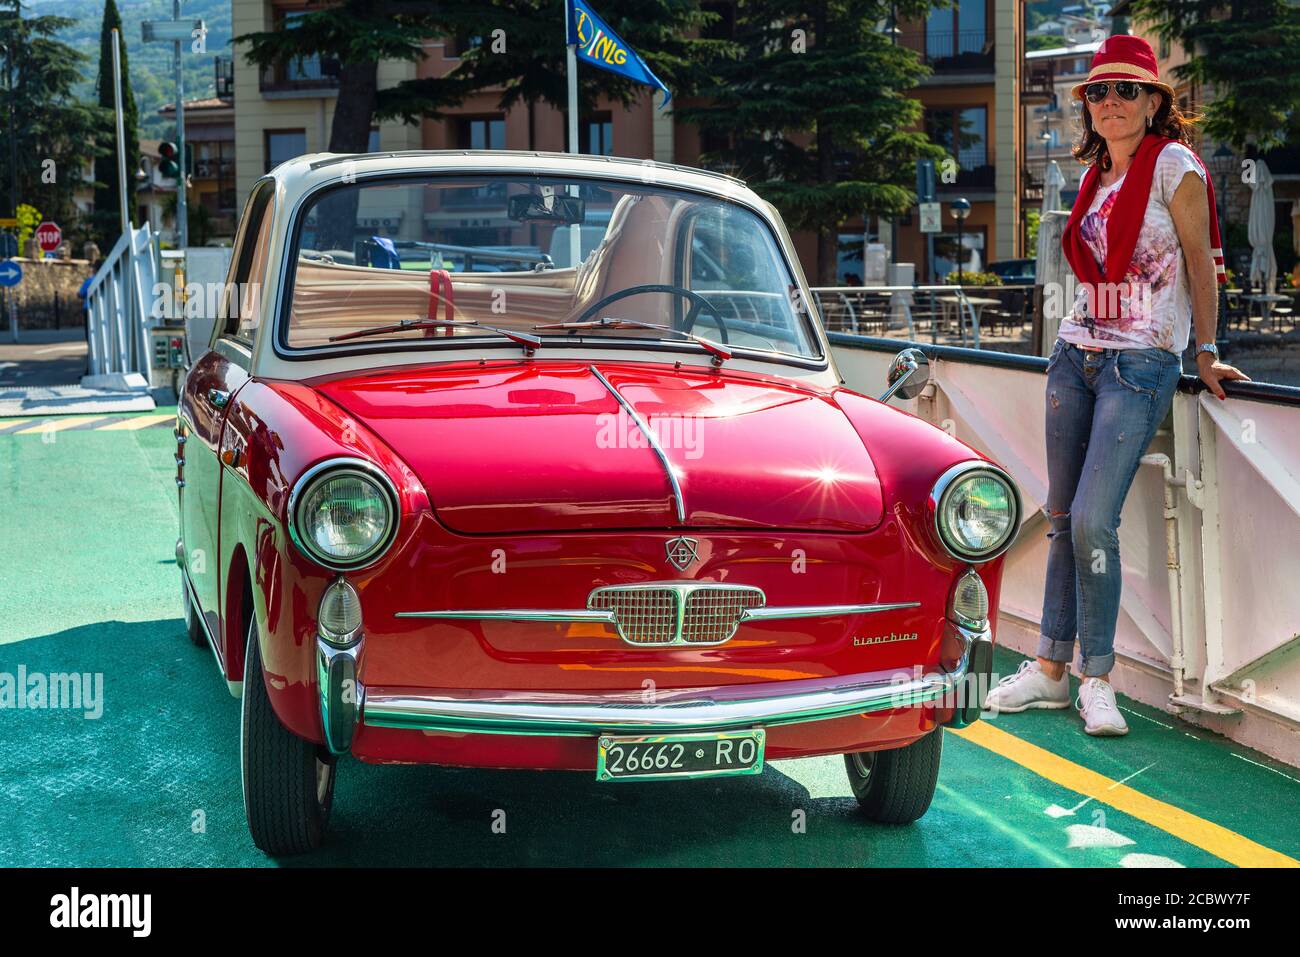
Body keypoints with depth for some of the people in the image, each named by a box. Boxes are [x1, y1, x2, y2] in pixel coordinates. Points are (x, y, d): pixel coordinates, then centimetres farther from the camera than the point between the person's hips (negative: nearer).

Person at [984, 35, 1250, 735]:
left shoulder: (1174, 164, -6)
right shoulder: (1096, 177, 13)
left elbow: (1201, 261, -4)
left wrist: (1205, 353, -4)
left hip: (1142, 364, -6)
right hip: (1075, 354, 7)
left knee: (1092, 521, -13)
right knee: (1062, 518, 6)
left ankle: (1096, 680, 1)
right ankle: (1050, 670, 14)